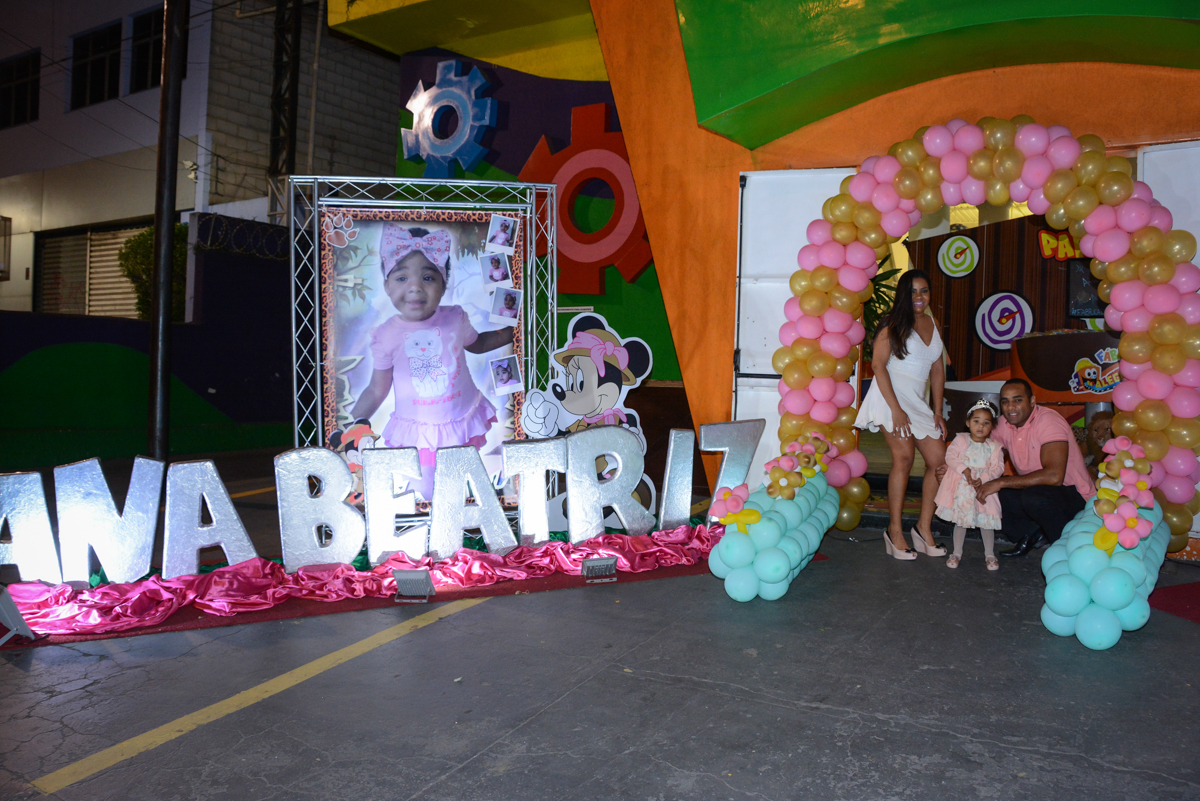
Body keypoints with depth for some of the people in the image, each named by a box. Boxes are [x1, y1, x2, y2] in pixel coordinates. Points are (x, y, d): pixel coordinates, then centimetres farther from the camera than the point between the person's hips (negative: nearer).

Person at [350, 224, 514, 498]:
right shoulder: (387, 336, -12)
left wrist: (511, 332, 6)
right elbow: (377, 390, -3)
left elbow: (478, 344, 17)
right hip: (418, 435, -2)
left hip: (464, 425, 2)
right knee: (425, 495, 3)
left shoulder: (455, 319, -7)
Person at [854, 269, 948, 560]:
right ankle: (894, 531, -13)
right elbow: (878, 364, -10)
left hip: (917, 402, 7)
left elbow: (937, 372, 19)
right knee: (904, 456, -20)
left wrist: (937, 413, 12)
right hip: (891, 396, -7)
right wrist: (895, 409, -17)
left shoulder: (933, 324, 17)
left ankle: (924, 528, 9)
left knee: (939, 460, -2)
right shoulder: (893, 324, -2)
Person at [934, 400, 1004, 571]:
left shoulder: (994, 446, 2)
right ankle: (957, 553, 21)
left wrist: (983, 479, -19)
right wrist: (965, 470, -22)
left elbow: (998, 468, -5)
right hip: (962, 489, -1)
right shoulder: (961, 440, 0)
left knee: (986, 521, 5)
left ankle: (989, 554, 23)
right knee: (960, 520, 8)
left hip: (984, 488, 1)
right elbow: (950, 456, -11)